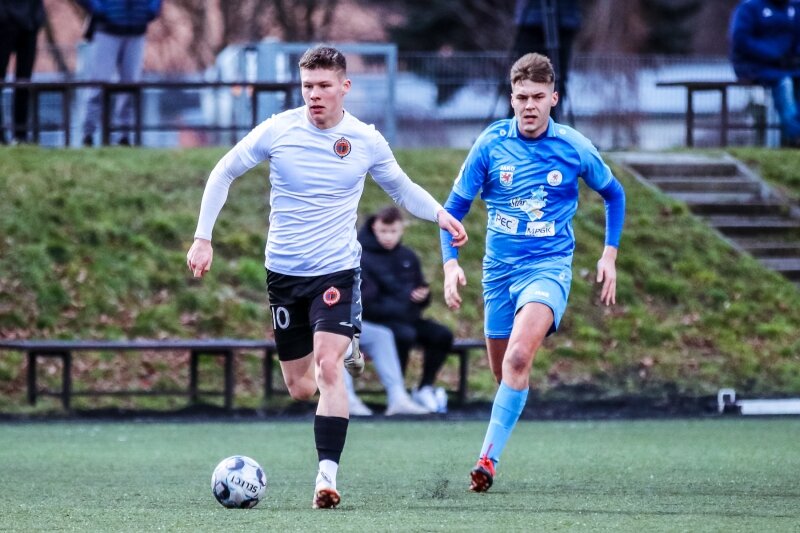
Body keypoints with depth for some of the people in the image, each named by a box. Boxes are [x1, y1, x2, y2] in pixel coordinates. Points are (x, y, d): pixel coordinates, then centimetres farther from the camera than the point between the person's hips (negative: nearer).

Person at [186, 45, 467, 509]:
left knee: (327, 367, -22)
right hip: (284, 271, 2)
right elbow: (224, 174, 5)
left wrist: (440, 214, -5)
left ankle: (328, 476, -22)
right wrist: (203, 237, -1)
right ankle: (345, 348, 45)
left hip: (337, 269, -2)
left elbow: (402, 189, 13)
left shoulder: (366, 141, -4)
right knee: (301, 389, 9)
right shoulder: (277, 130, -6)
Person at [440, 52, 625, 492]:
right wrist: (451, 263, -8)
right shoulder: (491, 144, -3)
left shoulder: (574, 148, -4)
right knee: (504, 371, 11)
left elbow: (614, 195, 14)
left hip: (548, 267, -3)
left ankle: (489, 457, -26)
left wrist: (610, 254, 8)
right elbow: (455, 206, 5)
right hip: (499, 269, 3)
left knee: (518, 358, -26)